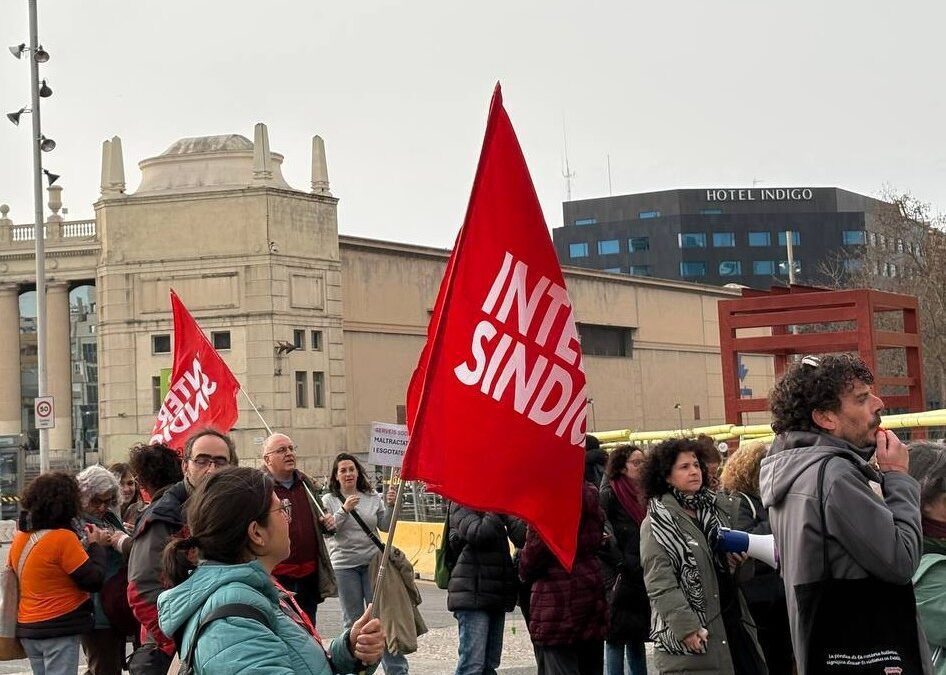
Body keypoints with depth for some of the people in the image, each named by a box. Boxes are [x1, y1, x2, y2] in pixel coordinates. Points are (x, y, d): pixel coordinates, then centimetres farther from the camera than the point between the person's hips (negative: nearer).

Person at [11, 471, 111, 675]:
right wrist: (96, 545, -2)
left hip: (27, 627, 7)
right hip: (59, 629, -7)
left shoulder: (20, 537, 3)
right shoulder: (63, 538, -19)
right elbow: (93, 580, -17)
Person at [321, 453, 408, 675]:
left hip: (373, 562, 1)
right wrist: (344, 510, -21)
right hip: (344, 566, -1)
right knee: (353, 621, 6)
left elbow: (386, 526, 4)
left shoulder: (373, 498, 6)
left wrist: (390, 505, -12)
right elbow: (327, 529, -9)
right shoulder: (329, 500, 3)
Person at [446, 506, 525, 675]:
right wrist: (496, 512, -10)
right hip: (473, 593, -8)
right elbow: (479, 533, -21)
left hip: (496, 596, 8)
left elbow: (522, 537, 7)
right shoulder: (461, 505, -2)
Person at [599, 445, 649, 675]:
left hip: (642, 579, 7)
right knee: (616, 638, -2)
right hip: (621, 580, -7)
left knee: (636, 638, 12)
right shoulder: (610, 495, -8)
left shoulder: (645, 495, 14)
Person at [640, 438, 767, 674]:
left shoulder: (714, 510, 17)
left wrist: (737, 560, 3)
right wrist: (686, 627, -21)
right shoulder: (656, 523, -3)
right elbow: (659, 583, -13)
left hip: (730, 618, 7)